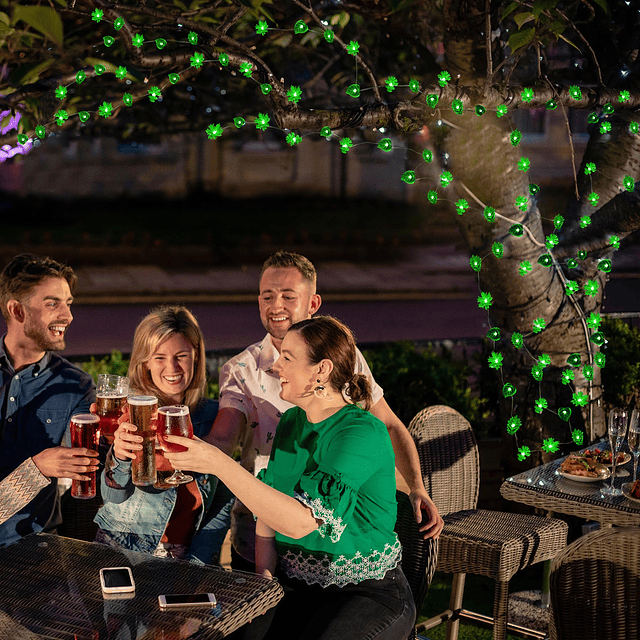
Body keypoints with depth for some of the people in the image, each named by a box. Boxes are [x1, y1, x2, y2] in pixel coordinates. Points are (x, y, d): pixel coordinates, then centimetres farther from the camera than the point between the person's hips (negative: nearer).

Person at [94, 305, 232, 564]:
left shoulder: (215, 416, 1)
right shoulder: (131, 413, -4)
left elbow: (223, 502, 6)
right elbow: (113, 496, -10)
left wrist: (195, 561, -3)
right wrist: (119, 457, -29)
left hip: (185, 555, 2)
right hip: (120, 549, -1)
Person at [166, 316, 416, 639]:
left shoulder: (365, 433, -18)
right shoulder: (291, 422, 8)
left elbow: (301, 521, -29)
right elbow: (268, 515, 13)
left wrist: (220, 464, -31)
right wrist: (265, 576, -4)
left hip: (369, 594, -6)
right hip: (296, 586, 6)